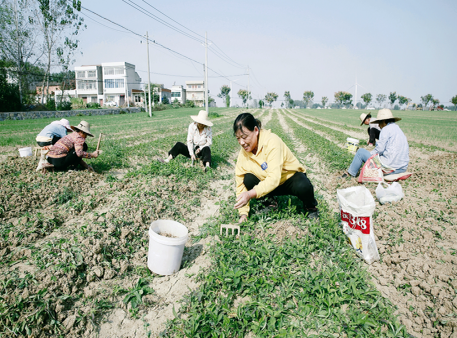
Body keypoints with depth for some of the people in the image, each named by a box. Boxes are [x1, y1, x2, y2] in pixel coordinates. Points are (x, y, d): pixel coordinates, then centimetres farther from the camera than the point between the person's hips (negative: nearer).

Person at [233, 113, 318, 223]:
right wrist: (243, 213, -17)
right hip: (267, 184, 4)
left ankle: (310, 207, -1)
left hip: (291, 177, -4)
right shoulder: (243, 153, -12)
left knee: (303, 187, -36)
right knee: (248, 180, -22)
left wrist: (250, 194, -48)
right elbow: (241, 183, -10)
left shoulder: (272, 141, -29)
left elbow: (274, 178, -38)